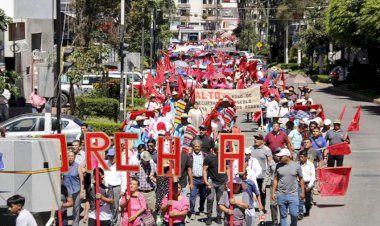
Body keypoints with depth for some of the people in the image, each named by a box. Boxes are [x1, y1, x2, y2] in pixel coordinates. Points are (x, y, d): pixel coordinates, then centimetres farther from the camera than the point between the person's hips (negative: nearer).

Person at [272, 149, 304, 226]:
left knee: (294, 214, -5)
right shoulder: (278, 166, 3)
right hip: (281, 195, 2)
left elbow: (301, 179, 5)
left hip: (293, 195, -2)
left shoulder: (296, 165, -2)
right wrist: (273, 192, 5)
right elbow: (275, 179, 8)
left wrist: (302, 192, 5)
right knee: (283, 215, 7)